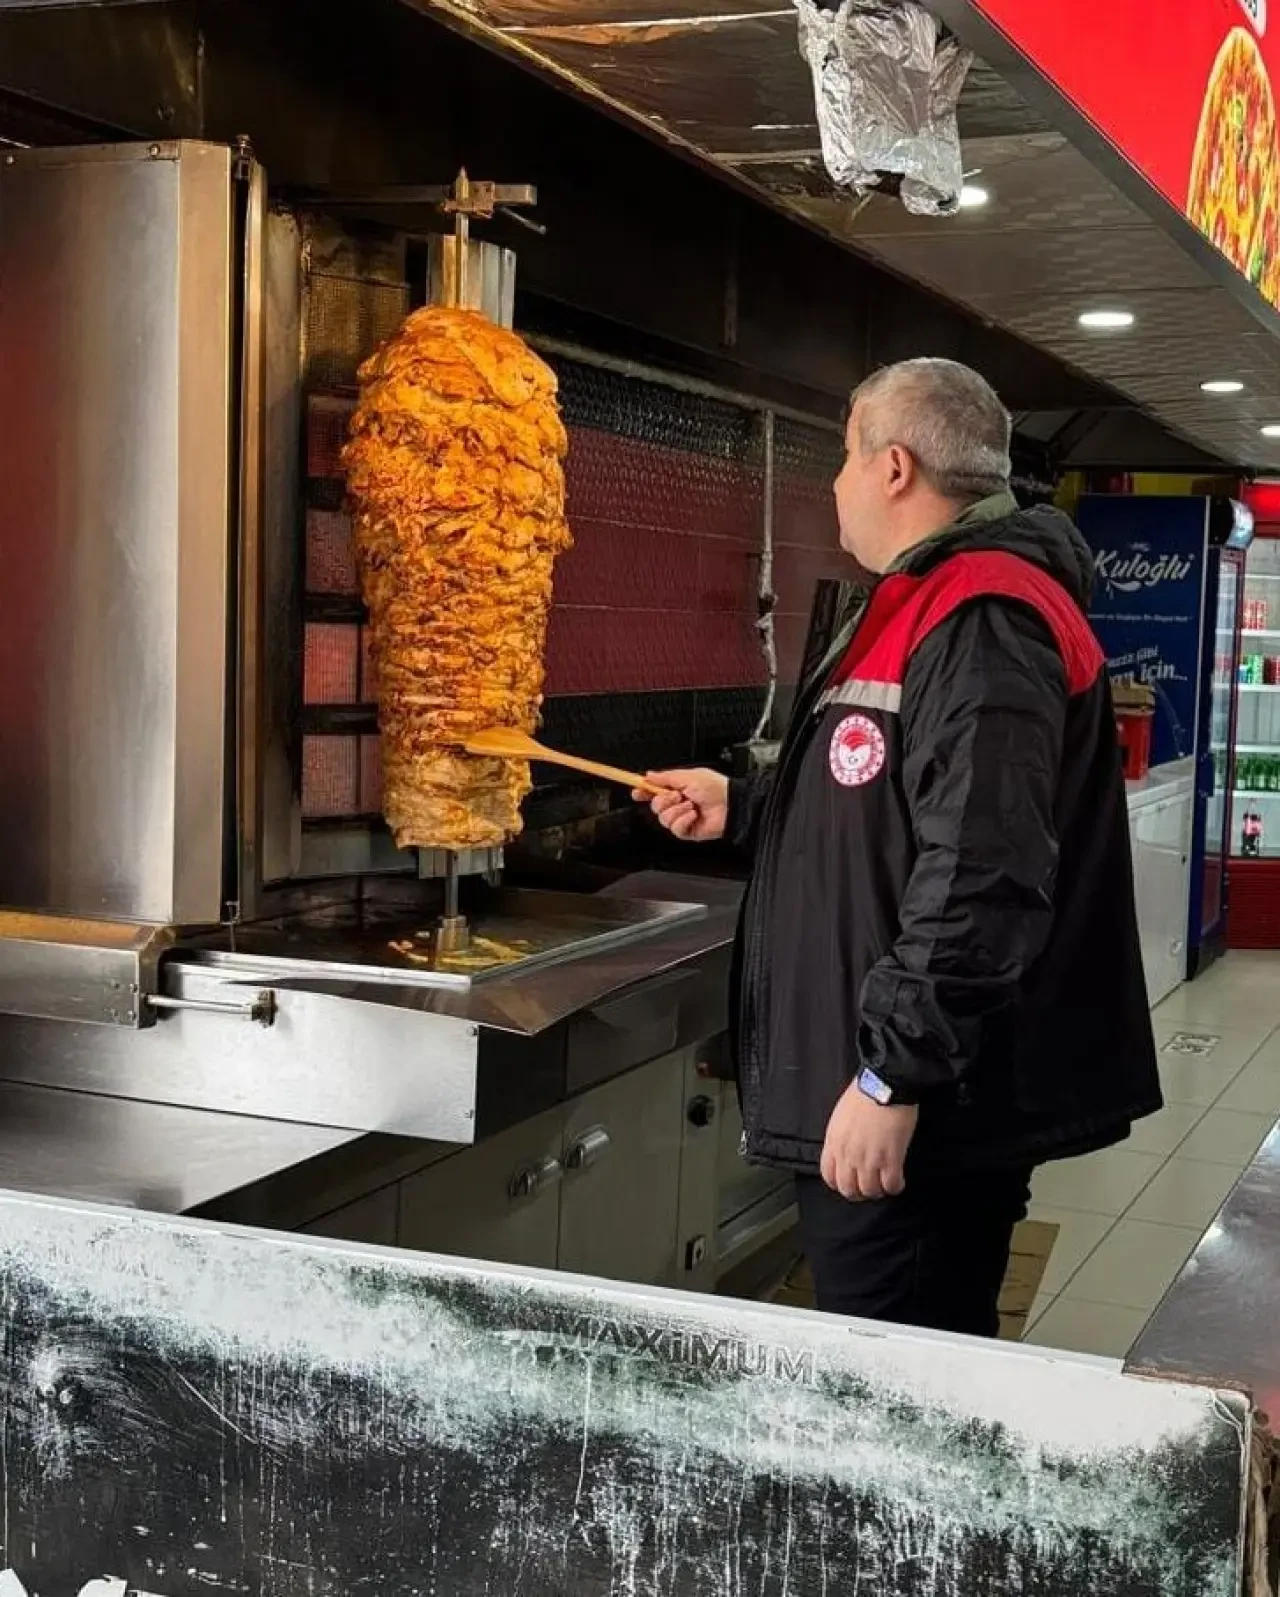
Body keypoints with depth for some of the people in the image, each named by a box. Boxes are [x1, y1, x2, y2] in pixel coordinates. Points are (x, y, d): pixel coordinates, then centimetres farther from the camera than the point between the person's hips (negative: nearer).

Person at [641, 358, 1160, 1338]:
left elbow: (980, 879, -28)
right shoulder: (934, 604, 18)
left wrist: (895, 1075, -26)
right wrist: (740, 810, 29)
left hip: (922, 1118, -11)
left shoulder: (981, 623, -18)